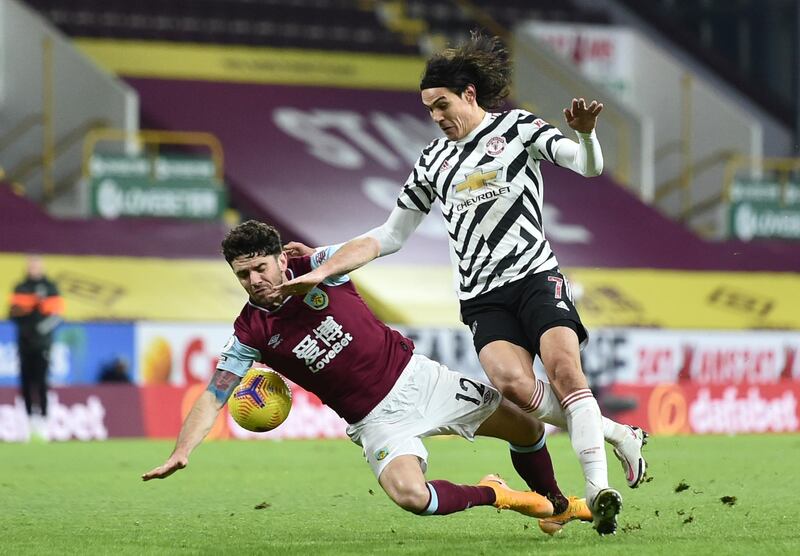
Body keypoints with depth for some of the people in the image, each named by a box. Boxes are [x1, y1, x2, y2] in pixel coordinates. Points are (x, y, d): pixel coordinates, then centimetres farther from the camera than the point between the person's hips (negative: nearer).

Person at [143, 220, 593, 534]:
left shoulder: (317, 269, -9)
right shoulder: (251, 333, -10)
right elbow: (214, 396, -10)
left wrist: (321, 266, -26)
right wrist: (181, 453, -22)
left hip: (415, 376, 2)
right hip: (377, 419, -1)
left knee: (524, 426, 6)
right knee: (409, 495, -30)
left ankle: (556, 503, 35)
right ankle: (492, 495, -1)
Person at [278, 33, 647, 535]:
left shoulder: (518, 127, 6)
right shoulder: (433, 160, 18)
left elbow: (588, 165, -6)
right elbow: (389, 237, 22)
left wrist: (586, 132, -29)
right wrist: (320, 271, 14)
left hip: (535, 276, -2)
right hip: (482, 300, 2)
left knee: (564, 367, -27)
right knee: (513, 384, -25)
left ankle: (598, 489, -27)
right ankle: (614, 434, -11)